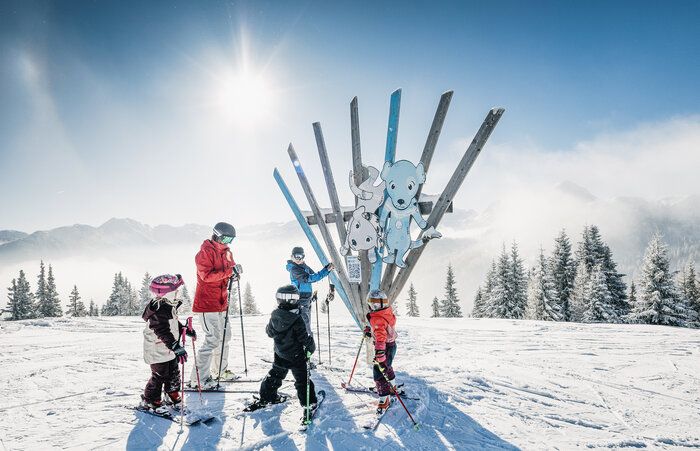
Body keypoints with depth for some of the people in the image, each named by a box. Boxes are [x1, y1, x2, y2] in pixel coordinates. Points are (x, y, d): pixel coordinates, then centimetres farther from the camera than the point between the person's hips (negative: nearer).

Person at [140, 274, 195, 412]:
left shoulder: (169, 306, 5)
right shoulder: (158, 311, -28)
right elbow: (163, 332, -36)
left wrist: (186, 329, 23)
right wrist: (176, 347, -42)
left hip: (170, 350, 9)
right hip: (158, 352, -9)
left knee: (174, 374, 17)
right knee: (159, 375, 2)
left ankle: (172, 396, 33)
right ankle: (150, 400, 22)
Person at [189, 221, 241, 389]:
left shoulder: (226, 252, 14)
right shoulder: (205, 252, -13)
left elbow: (229, 271, 16)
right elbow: (206, 275, -24)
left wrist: (235, 274, -7)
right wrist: (229, 271, -28)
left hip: (220, 303, 9)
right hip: (206, 303, -9)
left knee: (225, 335, 16)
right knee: (213, 338, -11)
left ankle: (220, 370, 32)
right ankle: (198, 379, -3)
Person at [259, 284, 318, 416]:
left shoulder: (274, 316, -9)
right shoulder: (297, 319, -25)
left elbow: (270, 332, 7)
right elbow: (304, 337, -21)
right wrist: (311, 347, -2)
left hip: (280, 356, 5)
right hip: (296, 357, -5)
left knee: (275, 375, 25)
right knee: (302, 380, 6)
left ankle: (266, 397, 37)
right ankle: (309, 403, 9)